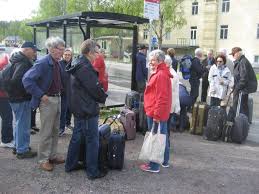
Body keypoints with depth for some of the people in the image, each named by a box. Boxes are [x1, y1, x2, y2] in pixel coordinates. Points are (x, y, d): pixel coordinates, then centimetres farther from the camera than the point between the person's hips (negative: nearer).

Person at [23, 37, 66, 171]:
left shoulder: (57, 63, 6)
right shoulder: (42, 63, -19)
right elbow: (27, 80, -23)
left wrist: (59, 92, 9)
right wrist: (41, 95, -21)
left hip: (57, 98, 8)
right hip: (47, 100, -8)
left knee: (55, 130, 17)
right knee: (46, 132, 1)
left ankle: (52, 155, 31)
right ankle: (43, 160, 15)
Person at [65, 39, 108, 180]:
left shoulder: (77, 64, 10)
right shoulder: (85, 68, -22)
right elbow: (95, 88, -20)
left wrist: (100, 95, 8)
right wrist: (103, 98, -2)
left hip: (78, 108, 10)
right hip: (88, 110, -10)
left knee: (77, 136, 20)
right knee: (92, 140, 1)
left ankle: (70, 164, 33)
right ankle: (92, 172, 12)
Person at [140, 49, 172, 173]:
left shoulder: (160, 75, -19)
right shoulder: (162, 73, 13)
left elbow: (161, 97, -24)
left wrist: (156, 115, -23)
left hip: (155, 113, -10)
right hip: (162, 113, 10)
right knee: (162, 136, 18)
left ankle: (154, 166, 10)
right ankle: (165, 161, 32)